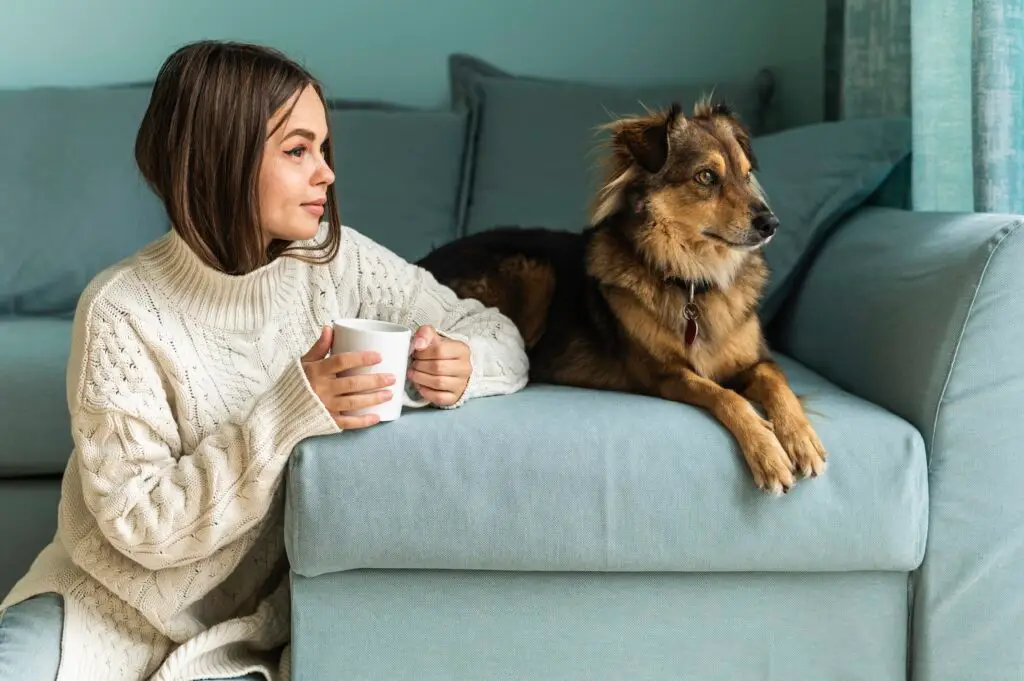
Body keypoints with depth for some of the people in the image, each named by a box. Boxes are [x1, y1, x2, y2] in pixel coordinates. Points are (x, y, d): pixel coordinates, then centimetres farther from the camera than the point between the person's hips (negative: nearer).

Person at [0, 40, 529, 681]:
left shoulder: (337, 260, -8)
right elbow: (141, 521, -18)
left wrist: (462, 365, -25)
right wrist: (288, 416, -29)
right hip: (110, 600, -1)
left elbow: (498, 334, -2)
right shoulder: (123, 310, -17)